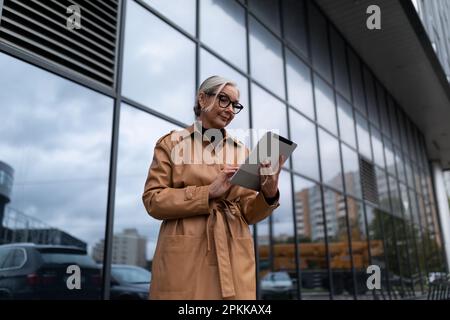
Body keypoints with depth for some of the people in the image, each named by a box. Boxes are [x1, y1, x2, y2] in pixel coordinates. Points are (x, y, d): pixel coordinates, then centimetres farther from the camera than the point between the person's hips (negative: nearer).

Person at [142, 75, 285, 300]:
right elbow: (153, 200, -4)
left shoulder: (241, 151, 12)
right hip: (185, 257, -2)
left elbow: (249, 213, 8)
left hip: (233, 258, 3)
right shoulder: (171, 143, 5)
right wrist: (209, 192, -14)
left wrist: (269, 193, -13)